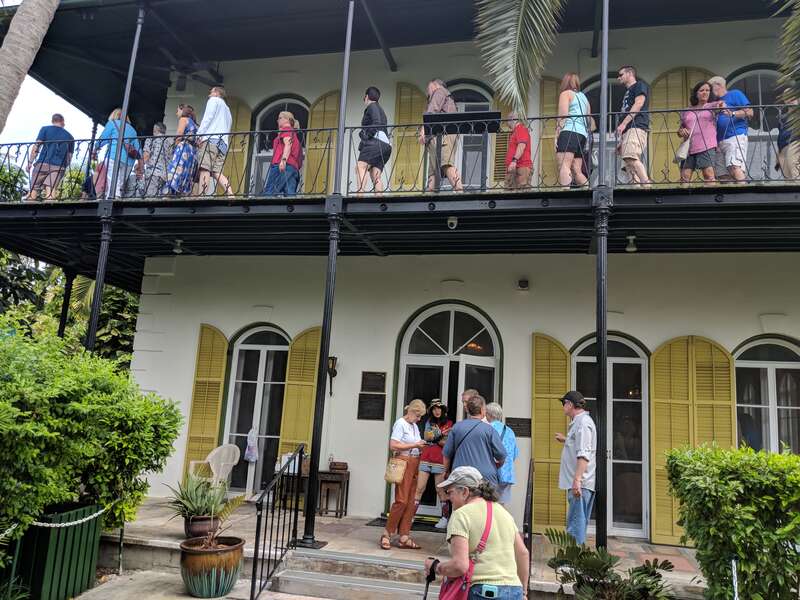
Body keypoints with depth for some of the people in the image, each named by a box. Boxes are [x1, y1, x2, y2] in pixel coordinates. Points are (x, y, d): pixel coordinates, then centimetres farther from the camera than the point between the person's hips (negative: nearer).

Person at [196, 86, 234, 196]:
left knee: (205, 169, -19)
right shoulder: (227, 109, 37)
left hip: (211, 139, -8)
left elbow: (208, 117, -3)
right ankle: (231, 194, -20)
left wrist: (199, 135, -9)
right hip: (223, 143, 8)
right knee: (217, 172, -2)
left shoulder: (214, 100, 14)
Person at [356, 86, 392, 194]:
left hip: (376, 142, -9)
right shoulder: (380, 109, 34)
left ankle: (360, 192, -39)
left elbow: (376, 123, -11)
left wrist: (366, 136, -12)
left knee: (360, 166, -22)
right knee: (375, 175, -3)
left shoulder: (372, 106, 7)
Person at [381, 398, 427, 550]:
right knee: (402, 500, -11)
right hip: (403, 462, -8)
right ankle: (387, 534, 1)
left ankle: (404, 537, 9)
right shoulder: (400, 423, -7)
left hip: (415, 464, 8)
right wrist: (414, 445, -14)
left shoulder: (414, 426, 17)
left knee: (411, 502, 5)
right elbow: (393, 445, -16)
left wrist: (422, 446, 2)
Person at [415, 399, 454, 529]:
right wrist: (441, 433, -10)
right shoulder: (429, 422, 15)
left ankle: (445, 518, 12)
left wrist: (434, 437, -11)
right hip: (425, 459, 3)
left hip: (440, 460, -2)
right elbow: (426, 437, 1)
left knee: (441, 490, 2)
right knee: (419, 488, -2)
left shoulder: (448, 423, 4)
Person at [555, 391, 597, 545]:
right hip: (578, 483, 10)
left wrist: (577, 479, -28)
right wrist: (566, 440, 39)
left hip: (580, 483, -10)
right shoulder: (579, 422, 19)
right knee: (579, 522, 14)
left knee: (576, 523, -10)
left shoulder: (583, 422, -12)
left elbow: (584, 454, -23)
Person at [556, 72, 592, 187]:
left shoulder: (566, 93, 8)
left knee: (564, 167, -21)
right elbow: (589, 120, 24)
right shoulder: (584, 97, 30)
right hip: (583, 134, 8)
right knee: (577, 171, 8)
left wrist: (556, 135, -11)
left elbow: (562, 116, -6)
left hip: (570, 131, -8)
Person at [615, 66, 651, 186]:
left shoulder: (639, 85, 9)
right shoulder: (628, 92, 33)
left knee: (631, 158, -25)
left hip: (636, 127, -9)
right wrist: (620, 139, 18)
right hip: (628, 129, 9)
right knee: (628, 162, -4)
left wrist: (623, 123, -15)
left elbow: (639, 104, -7)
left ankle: (647, 185, -31)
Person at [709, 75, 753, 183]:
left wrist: (732, 114, -18)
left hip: (735, 136, -8)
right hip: (720, 141, 8)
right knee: (725, 176, -1)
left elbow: (749, 112, -3)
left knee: (735, 168, -26)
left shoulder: (735, 94, 8)